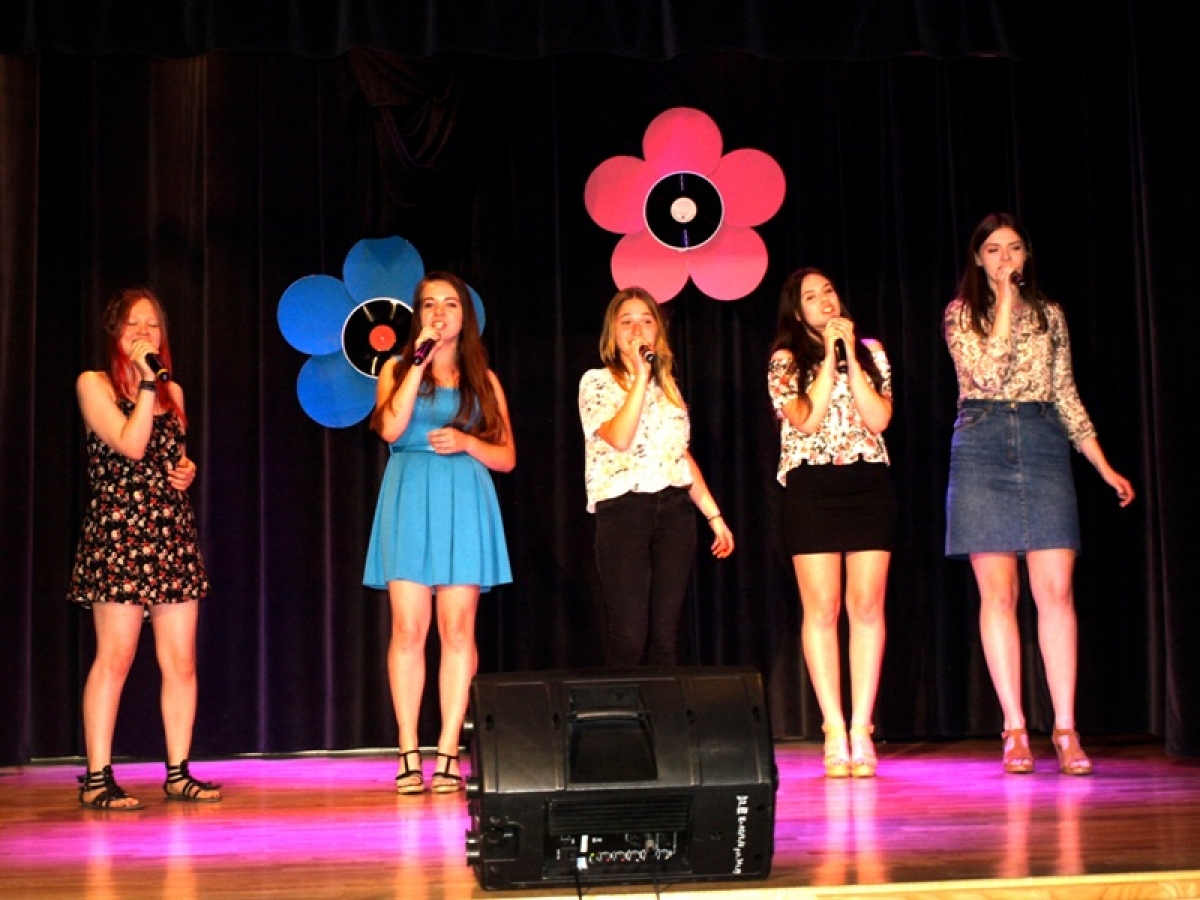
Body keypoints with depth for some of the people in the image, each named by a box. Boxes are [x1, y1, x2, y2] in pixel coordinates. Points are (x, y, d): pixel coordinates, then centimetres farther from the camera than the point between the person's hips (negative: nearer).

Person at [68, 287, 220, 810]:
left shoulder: (172, 391, 18)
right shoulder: (93, 385, 1)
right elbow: (130, 444, -13)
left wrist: (188, 470, 8)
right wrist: (147, 382, -8)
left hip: (172, 532, 6)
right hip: (118, 531, -6)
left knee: (181, 661, 2)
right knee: (115, 656, -9)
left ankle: (178, 773, 9)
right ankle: (97, 778, -2)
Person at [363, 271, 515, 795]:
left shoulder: (482, 379, 14)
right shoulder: (398, 368, 12)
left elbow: (507, 457, 12)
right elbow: (391, 429, -8)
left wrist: (466, 443, -7)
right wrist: (420, 361, -6)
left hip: (464, 501, 1)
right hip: (410, 499, -1)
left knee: (457, 628, -4)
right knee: (408, 628, -6)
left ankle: (448, 756, -2)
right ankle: (409, 757, -3)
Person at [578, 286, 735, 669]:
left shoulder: (667, 385, 18)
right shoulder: (596, 381, 3)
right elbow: (619, 439, -14)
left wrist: (714, 515, 15)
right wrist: (640, 375, -11)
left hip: (674, 509, 5)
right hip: (623, 508, -4)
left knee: (665, 636, 2)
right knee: (629, 637, -9)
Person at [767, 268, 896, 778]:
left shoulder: (870, 352, 12)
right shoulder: (786, 361, 5)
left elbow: (879, 419, -3)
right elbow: (805, 419, -11)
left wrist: (850, 354, -5)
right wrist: (830, 355, -8)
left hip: (869, 483, 2)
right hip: (811, 487, -2)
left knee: (867, 606, -2)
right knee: (821, 609, -4)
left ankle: (862, 728, 2)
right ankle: (834, 730, 0)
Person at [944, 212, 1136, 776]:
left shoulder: (1049, 314, 16)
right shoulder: (960, 313, 7)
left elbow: (1066, 396, 17)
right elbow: (986, 374, -10)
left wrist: (1104, 466, 13)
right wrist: (1006, 301, -7)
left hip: (1044, 445, 2)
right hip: (982, 449, -2)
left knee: (1056, 590, -6)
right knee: (997, 592, -3)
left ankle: (1065, 730, -3)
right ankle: (1015, 730, 2)